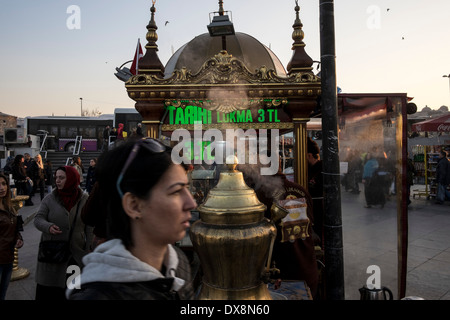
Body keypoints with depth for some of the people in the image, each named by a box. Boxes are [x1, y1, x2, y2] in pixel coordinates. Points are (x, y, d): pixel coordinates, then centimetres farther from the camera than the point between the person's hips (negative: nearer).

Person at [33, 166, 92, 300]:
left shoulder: (85, 199, -2)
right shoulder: (50, 198, -1)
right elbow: (38, 218, -2)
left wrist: (89, 248, -2)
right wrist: (48, 227, -24)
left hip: (77, 251, 0)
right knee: (47, 291, 8)